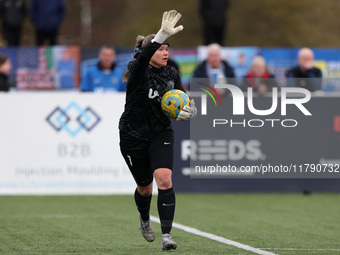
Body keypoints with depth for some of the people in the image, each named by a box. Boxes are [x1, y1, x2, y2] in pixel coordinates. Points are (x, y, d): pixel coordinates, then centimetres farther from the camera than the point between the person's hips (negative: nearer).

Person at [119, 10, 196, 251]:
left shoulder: (172, 74, -1)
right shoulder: (138, 71, -16)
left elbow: (186, 105, 6)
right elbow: (143, 57, -42)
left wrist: (188, 111, -19)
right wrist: (163, 35, -57)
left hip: (161, 135, 2)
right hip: (133, 138, -2)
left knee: (164, 179, -20)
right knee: (145, 187, 12)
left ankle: (167, 235, -20)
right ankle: (145, 220, 47)